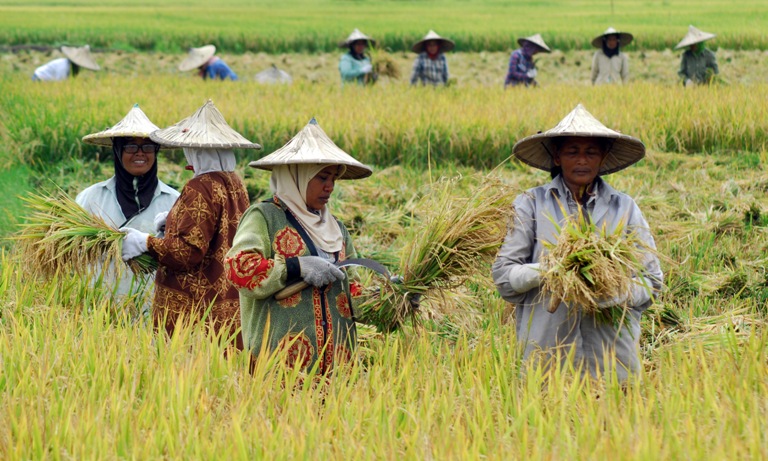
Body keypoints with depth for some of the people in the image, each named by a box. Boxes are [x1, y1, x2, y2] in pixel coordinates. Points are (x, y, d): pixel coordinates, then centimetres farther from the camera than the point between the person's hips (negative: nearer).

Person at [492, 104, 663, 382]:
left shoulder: (624, 208, 9)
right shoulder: (532, 204, 4)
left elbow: (651, 281, 8)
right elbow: (503, 275, 1)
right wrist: (549, 269, -16)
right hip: (546, 348, -1)